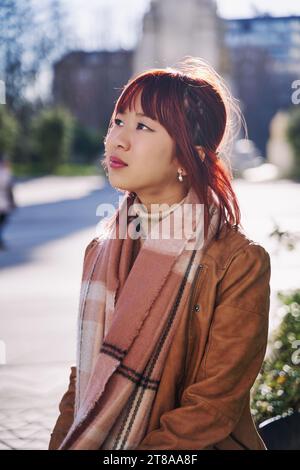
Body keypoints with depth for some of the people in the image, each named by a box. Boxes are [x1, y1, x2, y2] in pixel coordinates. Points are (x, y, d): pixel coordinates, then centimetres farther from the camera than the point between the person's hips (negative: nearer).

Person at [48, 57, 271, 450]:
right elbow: (84, 374, 9)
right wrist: (59, 444, -5)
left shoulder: (240, 263, -12)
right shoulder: (102, 251, 6)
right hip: (90, 441, 4)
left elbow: (211, 411, -13)